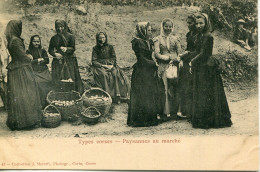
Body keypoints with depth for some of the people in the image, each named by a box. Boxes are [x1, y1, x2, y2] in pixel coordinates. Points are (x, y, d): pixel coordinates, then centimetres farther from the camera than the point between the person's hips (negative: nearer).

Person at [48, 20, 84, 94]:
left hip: (69, 62, -2)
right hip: (58, 62, 2)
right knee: (57, 81, -4)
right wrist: (55, 54, -11)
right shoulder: (54, 38, 12)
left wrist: (66, 49, -23)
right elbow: (50, 50, 9)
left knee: (70, 79, -10)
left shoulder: (70, 36, 3)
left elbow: (73, 49, -3)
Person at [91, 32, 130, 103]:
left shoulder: (110, 47, 13)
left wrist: (111, 65, -11)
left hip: (110, 65, 2)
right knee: (104, 75, -35)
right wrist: (104, 65, -12)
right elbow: (94, 61, 1)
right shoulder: (95, 48, 7)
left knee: (116, 73, -30)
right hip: (100, 66, -2)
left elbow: (114, 58, 10)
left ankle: (117, 96, -34)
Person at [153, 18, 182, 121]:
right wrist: (169, 57, -10)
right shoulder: (158, 39, 7)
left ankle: (175, 110, 4)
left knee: (176, 87, -3)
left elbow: (180, 52, 10)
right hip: (164, 66, -2)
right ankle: (165, 112, -5)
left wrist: (176, 59, -9)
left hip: (175, 65, 2)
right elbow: (157, 54, -2)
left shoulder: (175, 38, 14)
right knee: (165, 87, -7)